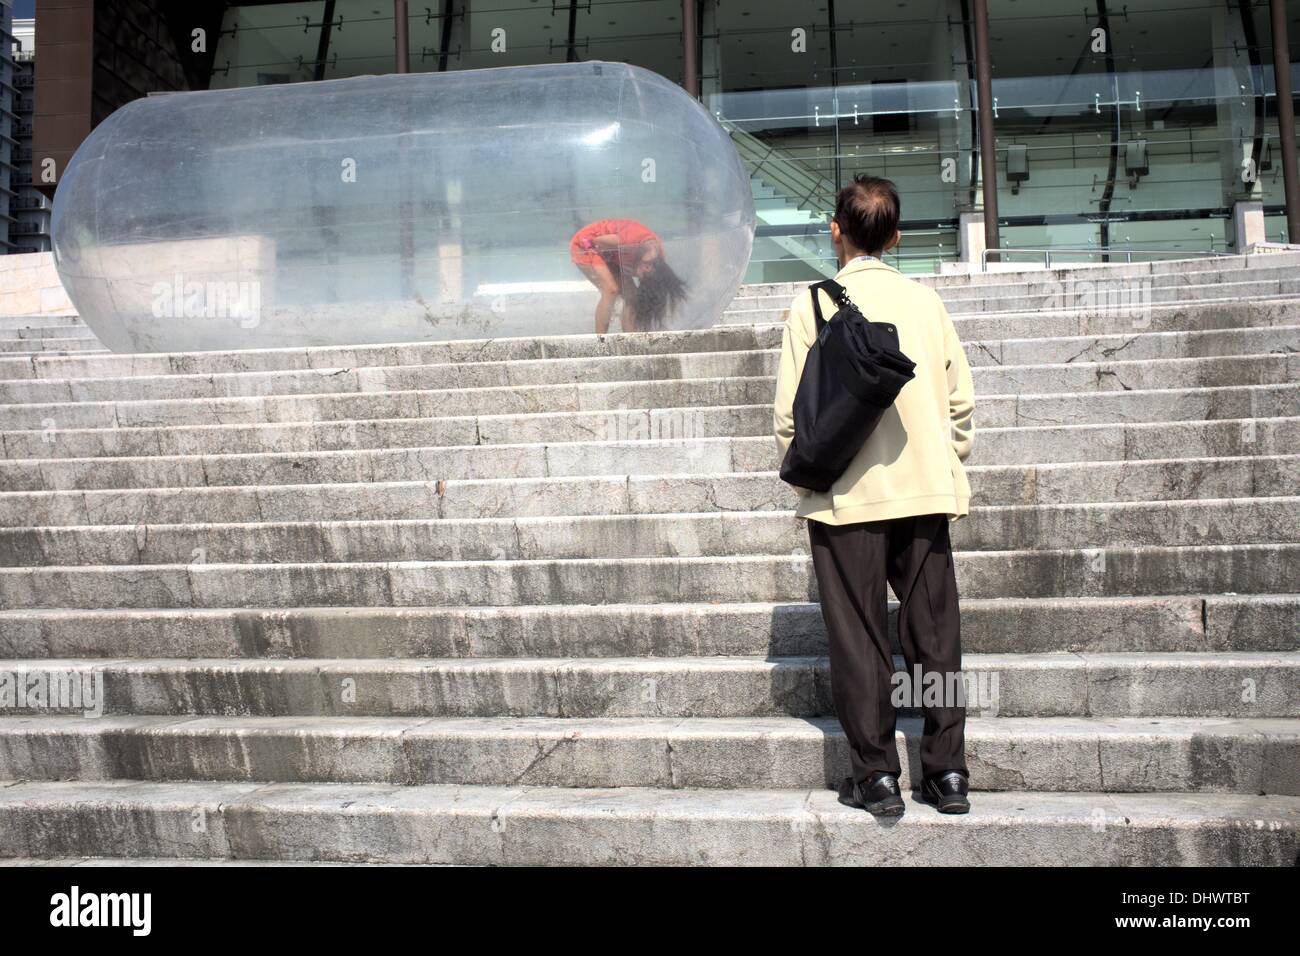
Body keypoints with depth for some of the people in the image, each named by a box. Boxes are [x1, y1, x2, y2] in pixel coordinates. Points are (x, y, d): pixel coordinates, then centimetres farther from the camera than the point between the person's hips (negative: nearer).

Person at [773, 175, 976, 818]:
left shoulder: (814, 305, -5)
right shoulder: (925, 301, 5)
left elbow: (791, 414, -6)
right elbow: (961, 399, 8)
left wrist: (806, 479, 7)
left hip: (847, 498, -3)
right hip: (926, 492, 3)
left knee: (858, 639, 5)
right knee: (934, 635, 10)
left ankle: (877, 777, 11)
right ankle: (948, 773, 16)